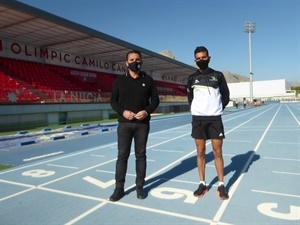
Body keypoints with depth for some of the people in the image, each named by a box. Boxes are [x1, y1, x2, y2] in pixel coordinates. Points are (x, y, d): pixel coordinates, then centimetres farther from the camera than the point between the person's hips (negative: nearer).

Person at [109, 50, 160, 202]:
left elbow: (155, 99, 6)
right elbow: (113, 100, 4)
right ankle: (119, 187, 14)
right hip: (124, 124, 0)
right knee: (122, 155, 3)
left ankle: (140, 186, 20)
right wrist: (123, 111, -13)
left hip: (142, 124, 1)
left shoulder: (148, 80, 5)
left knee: (141, 155, 8)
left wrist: (147, 111, -13)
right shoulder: (120, 80, 5)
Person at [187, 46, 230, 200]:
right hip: (198, 119, 1)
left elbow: (225, 96, 10)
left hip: (215, 118, -1)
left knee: (217, 152, 1)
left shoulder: (218, 75, 3)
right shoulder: (192, 78, 6)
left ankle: (221, 185, 13)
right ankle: (202, 184, 16)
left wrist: (217, 109, 8)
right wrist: (198, 109, 11)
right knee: (200, 152, 5)